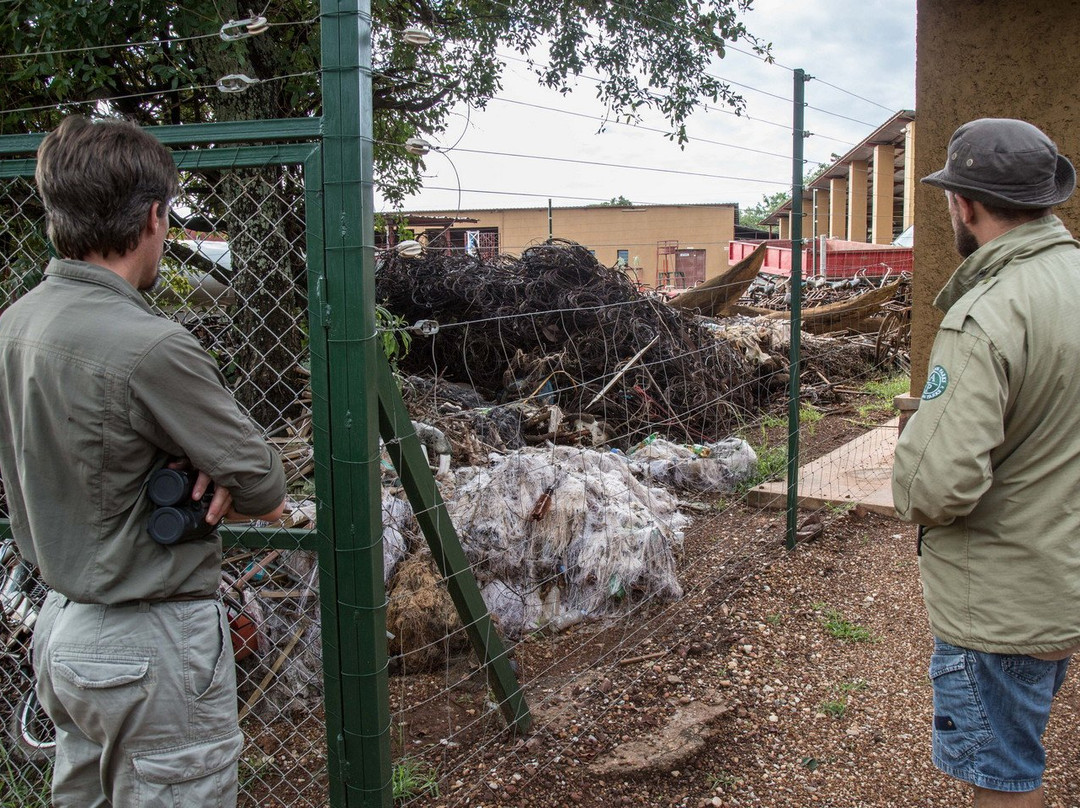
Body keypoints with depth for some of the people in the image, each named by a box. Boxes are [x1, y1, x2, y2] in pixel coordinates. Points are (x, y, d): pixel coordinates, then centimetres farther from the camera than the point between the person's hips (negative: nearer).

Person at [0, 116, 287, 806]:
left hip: (60, 627, 9)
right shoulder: (150, 348, -27)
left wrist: (200, 466, -7)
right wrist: (261, 492, 5)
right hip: (153, 647, -9)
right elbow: (262, 487, -17)